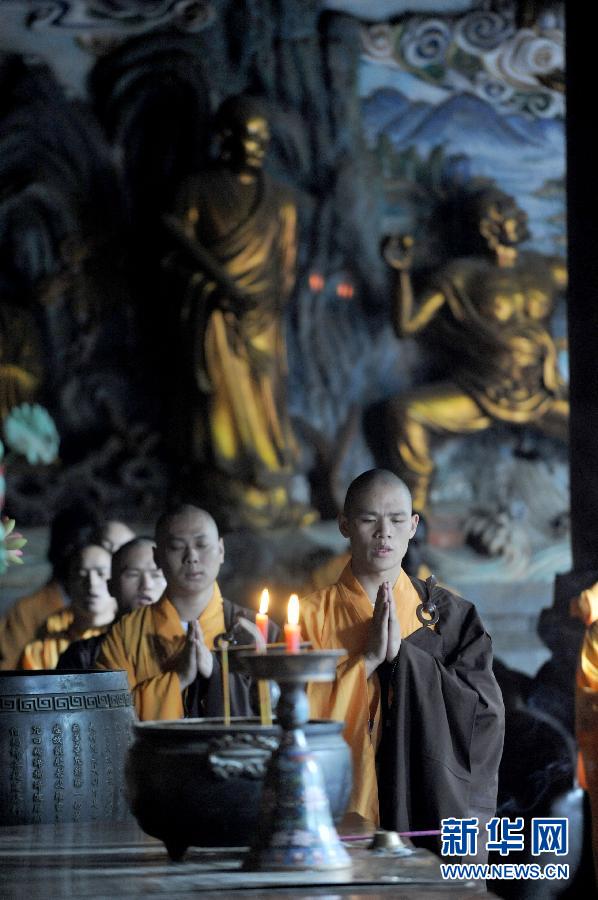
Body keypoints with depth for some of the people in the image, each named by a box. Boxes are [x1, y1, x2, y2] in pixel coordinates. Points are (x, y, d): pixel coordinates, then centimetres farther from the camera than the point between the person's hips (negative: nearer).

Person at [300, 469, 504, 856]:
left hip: (434, 807, 1)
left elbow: (486, 713, -3)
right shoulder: (313, 616, 3)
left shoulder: (449, 613, 7)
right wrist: (368, 659, -15)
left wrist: (404, 653, -11)